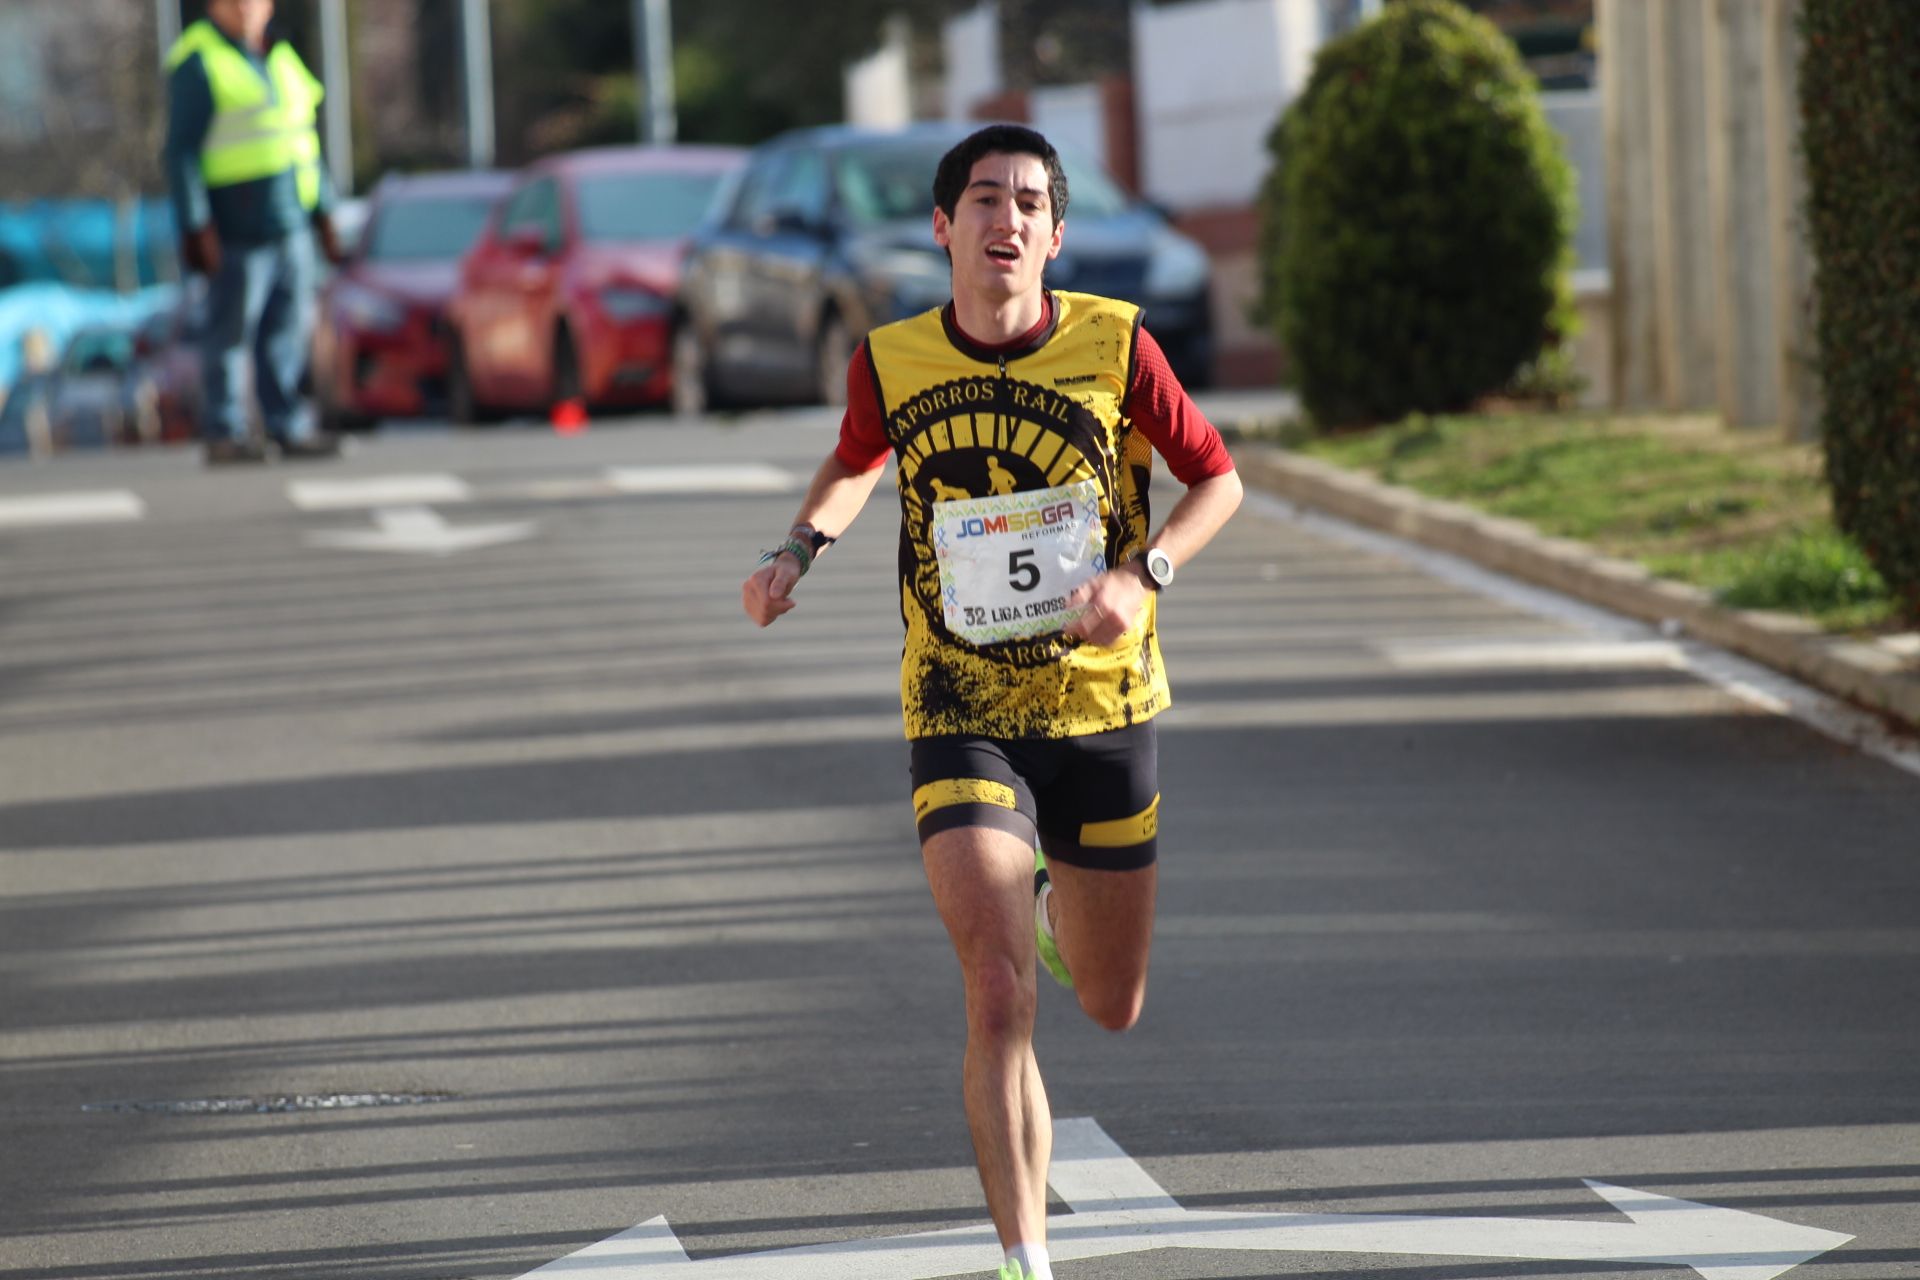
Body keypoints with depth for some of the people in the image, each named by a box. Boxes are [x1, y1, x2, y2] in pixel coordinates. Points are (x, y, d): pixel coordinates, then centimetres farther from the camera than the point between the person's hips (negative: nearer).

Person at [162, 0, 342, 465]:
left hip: (290, 222, 7)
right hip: (236, 228, -7)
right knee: (232, 329, -7)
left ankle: (288, 427, 11)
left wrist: (323, 213, 19)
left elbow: (303, 139, 22)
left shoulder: (279, 58, 16)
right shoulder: (198, 61, -7)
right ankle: (224, 435, -5)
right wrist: (198, 228, -17)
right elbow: (181, 151, -11)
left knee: (289, 329, 6)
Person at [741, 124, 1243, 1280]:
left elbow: (1218, 479, 2)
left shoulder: (1115, 344, -9)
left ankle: (1058, 912, 52)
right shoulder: (891, 362, -5)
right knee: (1001, 997, -18)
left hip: (1104, 708, 1)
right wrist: (800, 548, -2)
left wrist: (1143, 575, -16)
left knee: (1114, 1008, 15)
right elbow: (856, 463, 17)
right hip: (963, 718, -1)